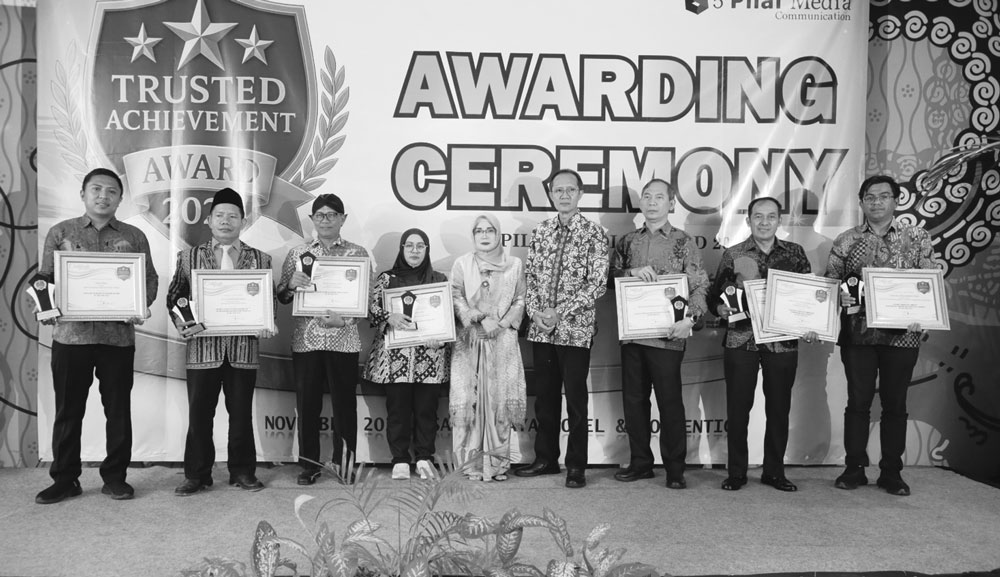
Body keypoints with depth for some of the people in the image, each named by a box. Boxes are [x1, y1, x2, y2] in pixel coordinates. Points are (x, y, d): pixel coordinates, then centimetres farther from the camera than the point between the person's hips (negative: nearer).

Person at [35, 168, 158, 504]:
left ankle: (115, 478, 16)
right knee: (68, 410, 6)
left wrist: (141, 306, -12)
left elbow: (150, 279, 7)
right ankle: (64, 480, 17)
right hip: (70, 334, 0)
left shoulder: (134, 237, 9)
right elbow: (44, 279, 7)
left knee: (118, 409, 5)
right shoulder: (61, 233, 9)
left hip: (118, 336, 0)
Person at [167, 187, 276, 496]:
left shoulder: (260, 259, 9)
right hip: (202, 347, 0)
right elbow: (174, 296, 10)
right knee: (199, 414, 5)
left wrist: (265, 325, -8)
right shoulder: (189, 257, 9)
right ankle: (196, 474, 16)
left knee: (241, 413, 7)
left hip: (243, 348, 0)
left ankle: (242, 471, 19)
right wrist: (181, 322, -8)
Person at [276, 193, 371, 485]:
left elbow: (366, 297, 1)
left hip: (343, 340, -1)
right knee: (307, 404, 6)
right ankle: (309, 464, 18)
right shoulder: (297, 253, 9)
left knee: (344, 403, 4)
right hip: (306, 339, 1)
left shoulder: (357, 253, 5)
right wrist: (291, 284, -12)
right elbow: (282, 297, 10)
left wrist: (344, 320, -15)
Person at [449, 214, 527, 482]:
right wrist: (478, 318, -13)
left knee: (499, 399, -1)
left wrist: (500, 323, -8)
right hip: (469, 340, 0)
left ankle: (497, 462, 7)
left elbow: (520, 301, 7)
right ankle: (472, 462, 3)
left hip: (503, 340, 1)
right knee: (469, 398, -5)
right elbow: (455, 298, 1)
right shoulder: (462, 264, 8)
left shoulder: (514, 264, 9)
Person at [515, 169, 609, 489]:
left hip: (575, 329, -4)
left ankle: (576, 466, 13)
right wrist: (535, 311, -7)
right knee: (544, 396, 13)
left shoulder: (594, 233, -4)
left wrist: (560, 312, -16)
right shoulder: (540, 232, 10)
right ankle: (546, 459, 26)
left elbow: (598, 284, -11)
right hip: (540, 328, 5)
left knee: (575, 399, 2)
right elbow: (529, 276, 10)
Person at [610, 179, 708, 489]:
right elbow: (611, 276, 9)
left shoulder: (684, 242, 3)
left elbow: (699, 286, -2)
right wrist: (632, 271, -10)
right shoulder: (627, 241, 14)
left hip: (667, 334, -4)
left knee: (670, 400, 0)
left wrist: (690, 318, -17)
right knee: (633, 399, 8)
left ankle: (675, 468, 11)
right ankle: (640, 462, 21)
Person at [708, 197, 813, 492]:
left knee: (779, 408, 7)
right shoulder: (733, 254, 5)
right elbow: (715, 294, 5)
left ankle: (774, 471, 21)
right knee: (738, 408, 2)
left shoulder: (794, 253, 8)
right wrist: (721, 308, -16)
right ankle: (736, 472, 15)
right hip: (741, 340, -1)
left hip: (783, 341, 1)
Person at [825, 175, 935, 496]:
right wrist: (839, 295, -14)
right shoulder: (846, 241, 6)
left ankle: (891, 473, 17)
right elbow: (830, 280, 8)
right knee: (858, 401, 4)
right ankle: (854, 469, 15)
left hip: (902, 333, 0)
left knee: (895, 403, 7)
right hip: (858, 333, 0)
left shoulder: (917, 238, 6)